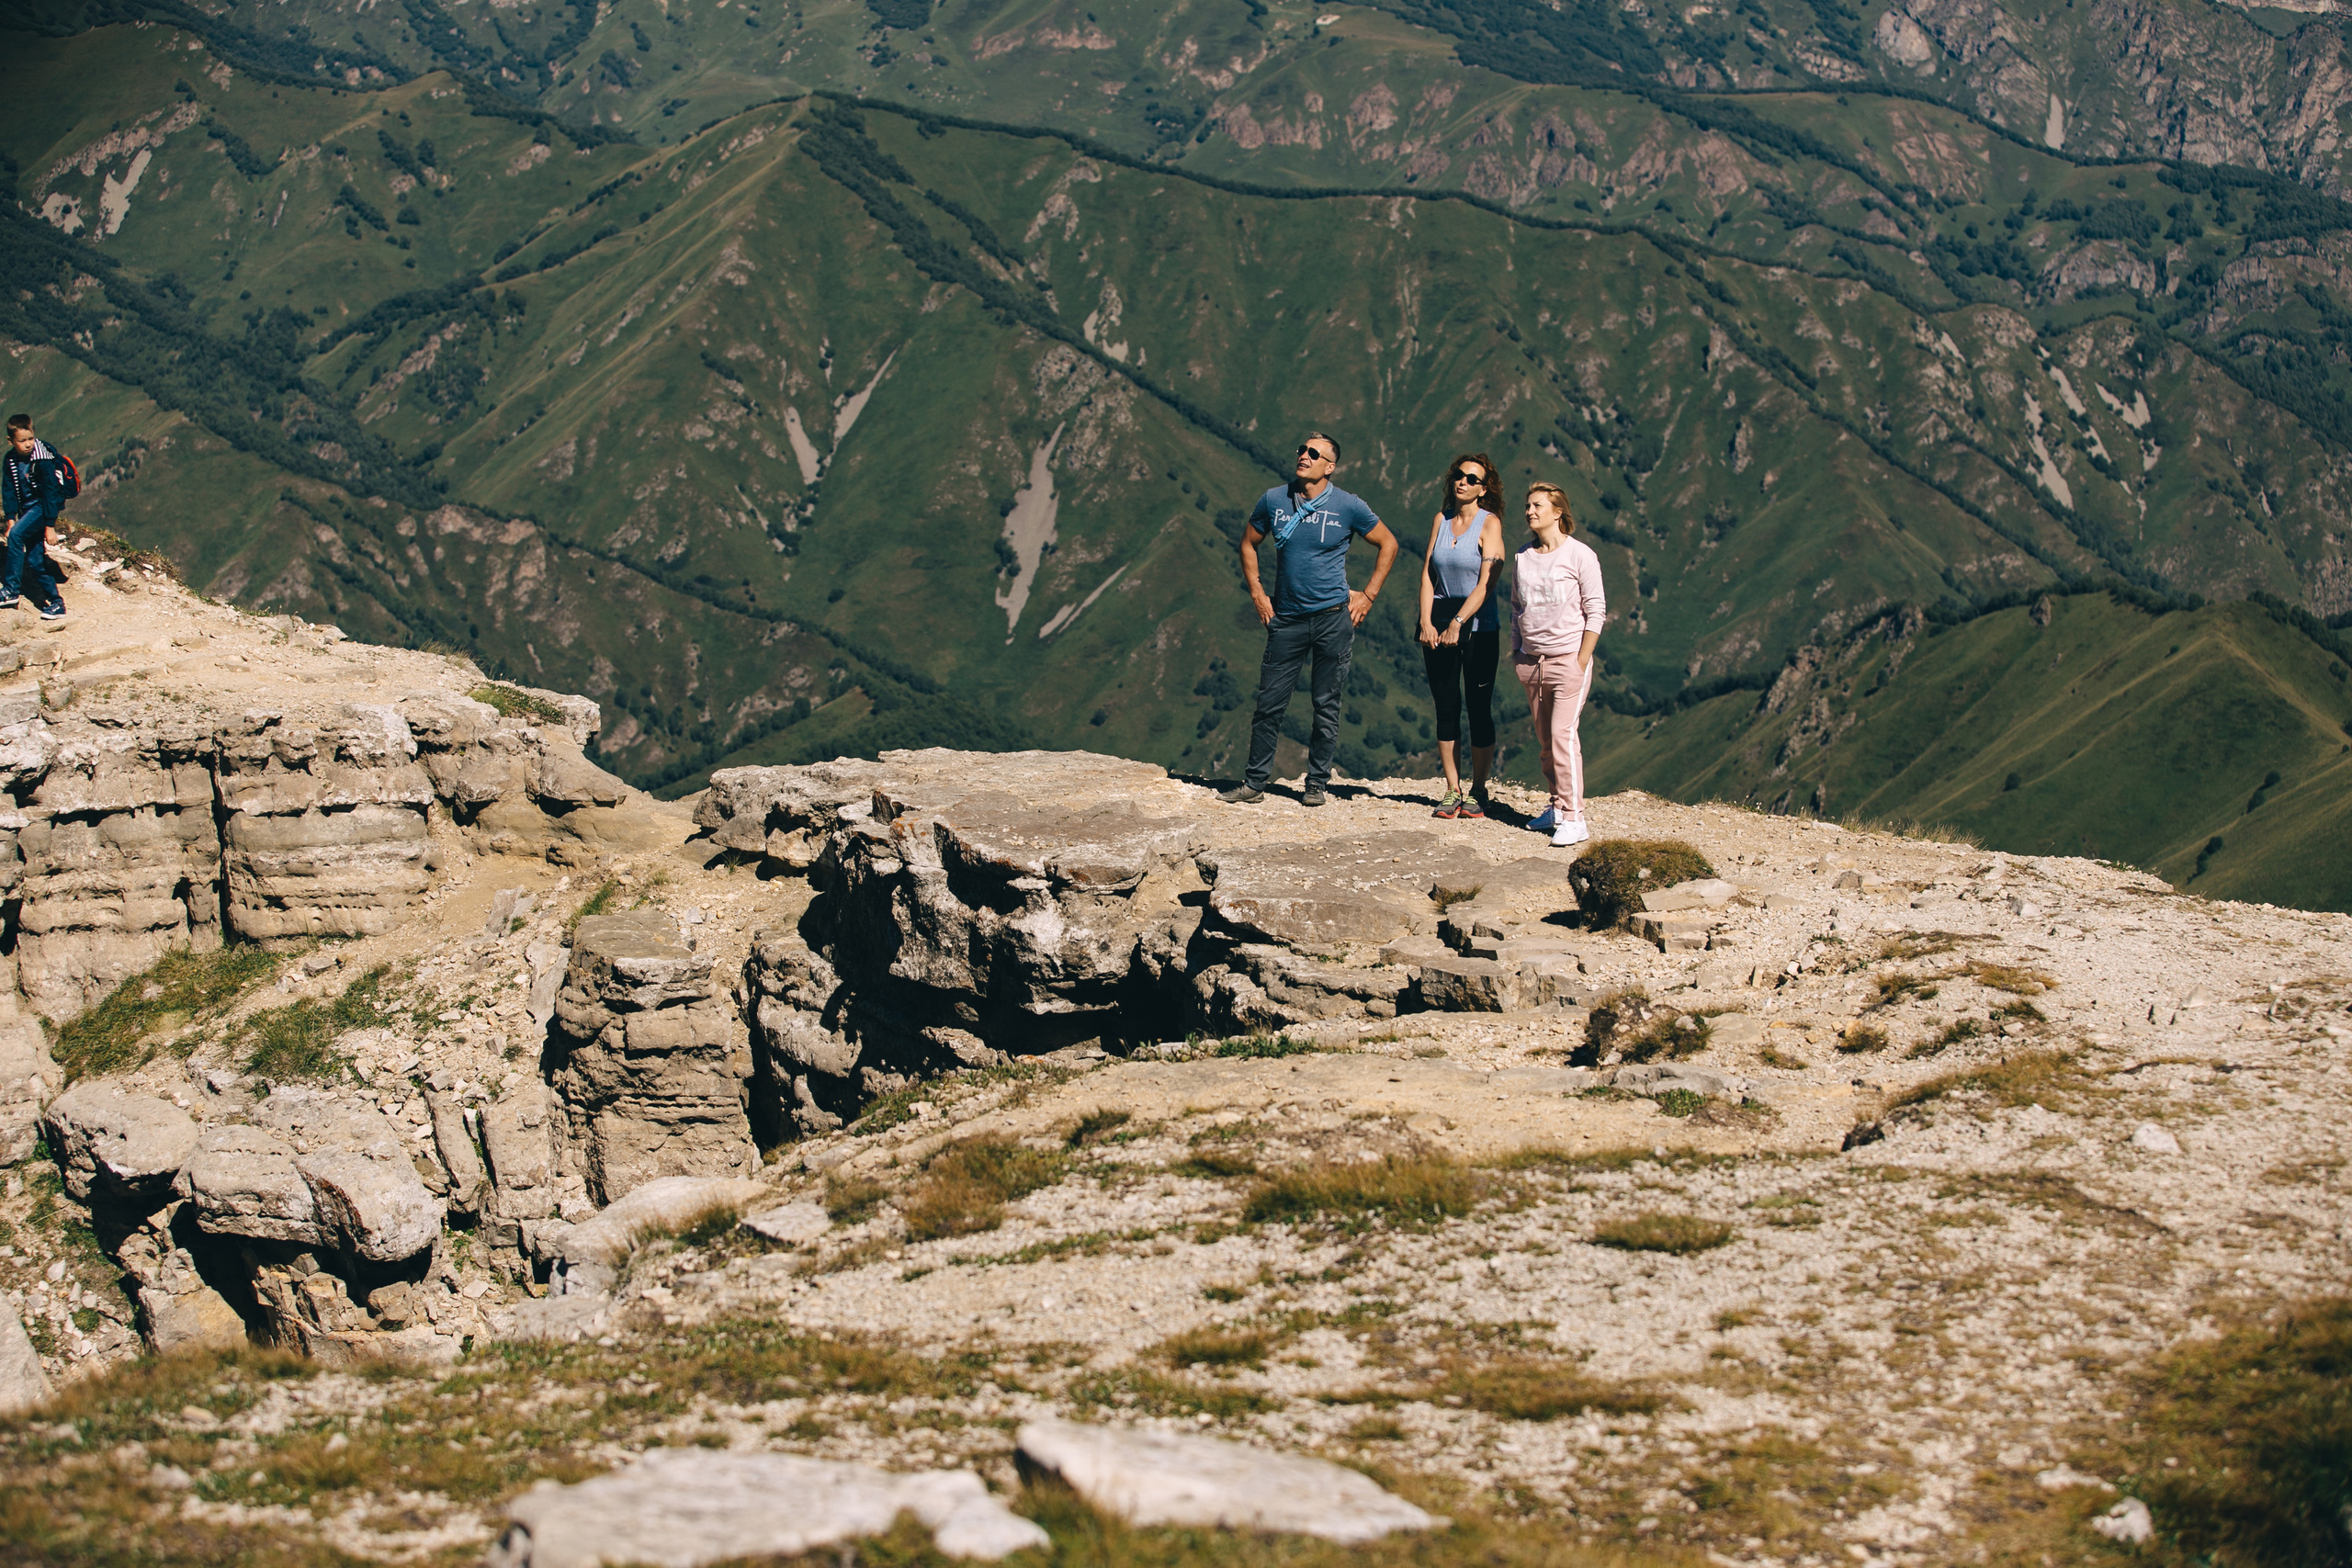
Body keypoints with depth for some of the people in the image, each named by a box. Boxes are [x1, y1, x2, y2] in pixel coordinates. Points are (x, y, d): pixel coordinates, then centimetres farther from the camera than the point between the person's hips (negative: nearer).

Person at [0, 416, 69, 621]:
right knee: (34, 560, 3)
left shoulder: (43, 460, -20)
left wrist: (50, 526, -19)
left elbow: (51, 493, -19)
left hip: (44, 506, -7)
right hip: (27, 509, 7)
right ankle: (55, 602, 11)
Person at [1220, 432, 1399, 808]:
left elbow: (1388, 544, 9)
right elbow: (1248, 544, 18)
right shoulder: (1273, 501, 2)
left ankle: (1316, 784, 13)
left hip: (1333, 619, -2)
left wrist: (1368, 596, 5)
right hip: (1286, 620, 2)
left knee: (1326, 706, 3)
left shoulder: (1348, 507, -3)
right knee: (1269, 702, 1)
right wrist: (1257, 593, 9)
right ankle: (1255, 783, 9)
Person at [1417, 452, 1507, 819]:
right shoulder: (1442, 518, 8)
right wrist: (1426, 622, -5)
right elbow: (1428, 573, 6)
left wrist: (1457, 623, -18)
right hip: (1439, 627, 4)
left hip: (1478, 627, -4)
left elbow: (1486, 583, -12)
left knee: (1478, 710, -1)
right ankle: (1452, 791, 9)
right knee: (1446, 709, 4)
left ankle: (1477, 792, 8)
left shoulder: (1490, 523, -5)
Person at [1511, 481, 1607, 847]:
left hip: (1569, 658, -6)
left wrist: (1581, 662, -11)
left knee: (1562, 735, -14)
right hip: (1532, 661, 6)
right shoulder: (1523, 559, 10)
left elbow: (1595, 611, -6)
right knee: (1544, 740, 6)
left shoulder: (1580, 555, -6)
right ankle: (1557, 807, 17)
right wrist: (1517, 654, 10)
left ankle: (1574, 818, -15)